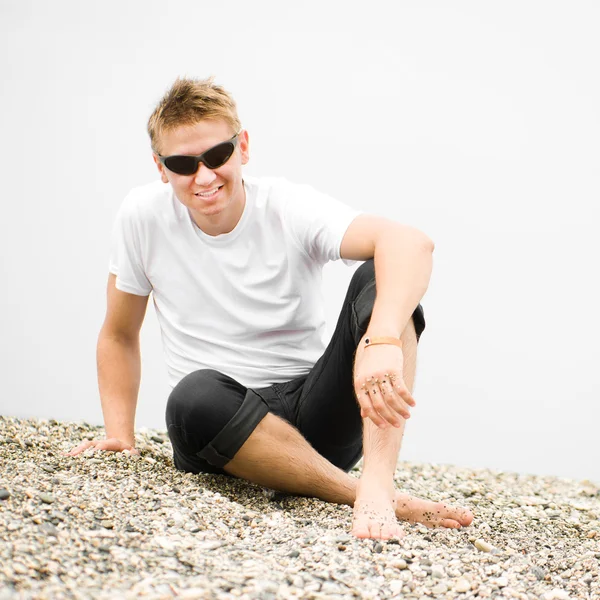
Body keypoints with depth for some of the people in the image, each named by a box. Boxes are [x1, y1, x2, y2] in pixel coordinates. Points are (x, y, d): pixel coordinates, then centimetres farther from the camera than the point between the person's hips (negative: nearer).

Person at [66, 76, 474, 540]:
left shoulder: (290, 209, -11)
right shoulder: (143, 216, -3)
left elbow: (411, 242, -29)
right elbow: (119, 335, 11)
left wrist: (383, 340, -48)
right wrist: (121, 437, 1)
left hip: (317, 414, 0)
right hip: (219, 430, 1)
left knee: (380, 276, -23)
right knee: (194, 396, -36)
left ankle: (376, 486, -38)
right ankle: (391, 503, -29)